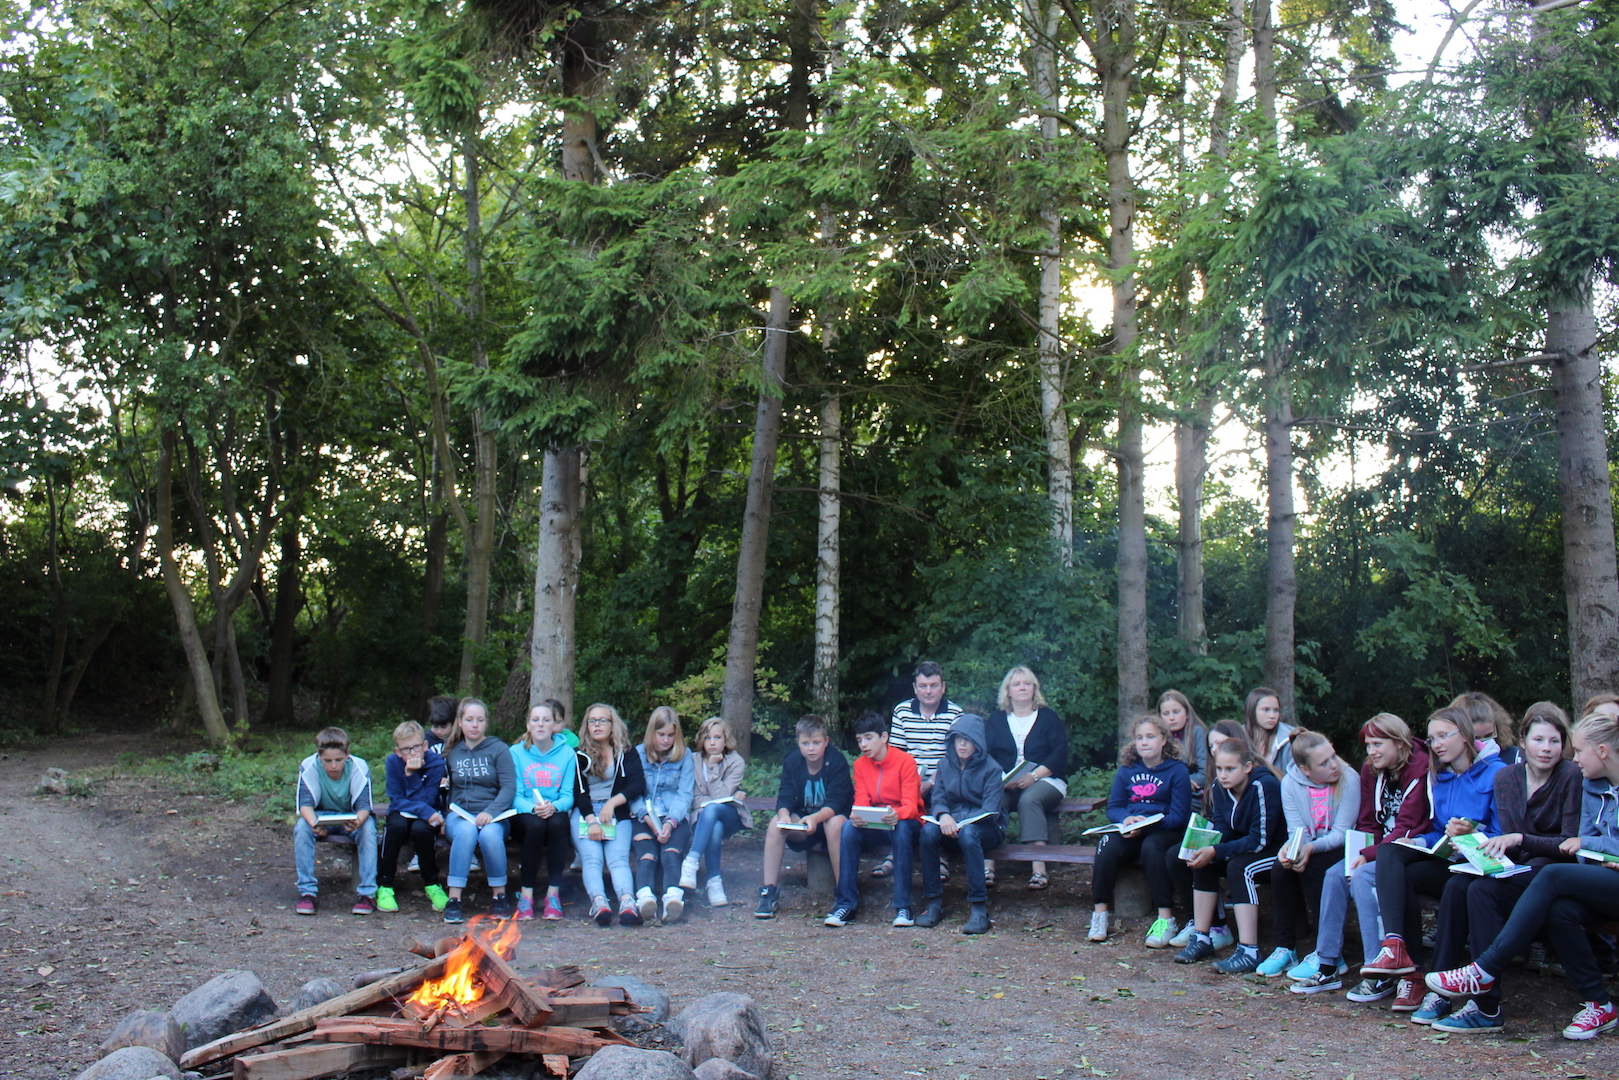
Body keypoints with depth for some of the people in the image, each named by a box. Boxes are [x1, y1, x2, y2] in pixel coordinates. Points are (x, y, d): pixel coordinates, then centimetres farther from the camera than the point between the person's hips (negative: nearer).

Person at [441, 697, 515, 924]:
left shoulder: (499, 749, 6)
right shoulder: (452, 752, 14)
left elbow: (509, 787, -4)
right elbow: (447, 788, 19)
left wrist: (490, 812, -20)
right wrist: (443, 816, -1)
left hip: (492, 816, -1)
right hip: (459, 814, 1)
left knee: (489, 834, -36)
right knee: (466, 831, -35)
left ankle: (499, 894, -16)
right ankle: (454, 900, -34)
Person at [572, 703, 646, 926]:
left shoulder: (627, 754, 15)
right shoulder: (579, 755, 13)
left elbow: (638, 784, 1)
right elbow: (578, 791, 3)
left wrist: (612, 802, -13)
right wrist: (591, 820, -13)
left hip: (617, 815, 0)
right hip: (584, 813, 0)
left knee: (618, 858, -25)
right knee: (591, 858, -26)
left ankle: (627, 903, -49)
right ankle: (599, 903, -48)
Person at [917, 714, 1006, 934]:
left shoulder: (991, 768, -5)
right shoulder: (945, 764, 7)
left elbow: (991, 810, -14)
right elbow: (938, 798, -1)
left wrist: (961, 820, -29)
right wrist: (943, 816, -26)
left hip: (987, 829, -3)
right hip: (951, 824, 3)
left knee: (967, 832, -38)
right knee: (929, 831, -30)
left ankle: (979, 908, -34)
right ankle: (934, 903, -21)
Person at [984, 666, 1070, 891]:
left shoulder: (1048, 717, 11)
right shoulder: (996, 720, 17)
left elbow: (1059, 755, -1)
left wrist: (1033, 776, -16)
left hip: (1045, 780, -2)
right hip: (1004, 785, 2)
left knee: (1029, 799, -35)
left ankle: (1039, 870, -40)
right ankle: (987, 866, -36)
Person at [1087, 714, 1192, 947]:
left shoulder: (1177, 771, -2)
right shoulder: (1127, 770, 10)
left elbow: (1179, 816, -7)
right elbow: (1113, 807, 9)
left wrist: (1148, 824, -20)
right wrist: (1125, 819, -14)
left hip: (1164, 831, -3)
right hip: (1129, 830, 3)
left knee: (1151, 847, -37)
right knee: (1109, 846, -28)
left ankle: (1166, 919, -33)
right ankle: (1099, 914, -21)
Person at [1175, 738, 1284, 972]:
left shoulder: (1263, 786, -26)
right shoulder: (1220, 788, -4)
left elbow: (1260, 840, -27)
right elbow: (1222, 832, -3)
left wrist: (1215, 852, -32)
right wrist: (1204, 848, -25)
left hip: (1275, 850, -7)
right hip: (1243, 848, 7)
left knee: (1239, 866, -31)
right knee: (1204, 862, -13)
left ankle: (1249, 952, -32)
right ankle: (1201, 939, -6)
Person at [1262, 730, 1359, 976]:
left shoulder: (1349, 779, -16)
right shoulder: (1291, 783, -7)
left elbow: (1342, 833, -18)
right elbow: (1297, 830, -9)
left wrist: (1312, 848, -36)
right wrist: (1288, 848, -33)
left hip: (1340, 849, -3)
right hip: (1308, 847, 3)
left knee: (1310, 869, -30)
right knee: (1281, 868, -25)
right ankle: (1285, 947, -14)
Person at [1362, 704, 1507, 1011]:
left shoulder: (1495, 773, -5)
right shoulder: (1439, 777, 18)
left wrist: (1470, 834, -27)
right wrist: (1420, 841, 1)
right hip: (1444, 860, 7)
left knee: (1404, 877, -27)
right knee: (1390, 852, -21)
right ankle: (1395, 945, -34)